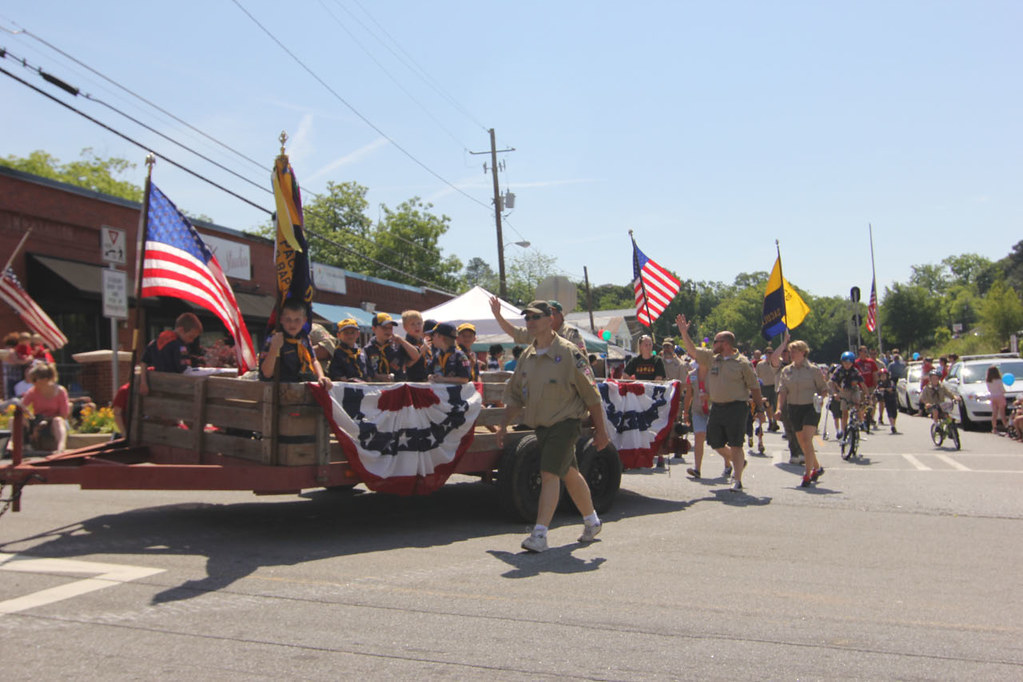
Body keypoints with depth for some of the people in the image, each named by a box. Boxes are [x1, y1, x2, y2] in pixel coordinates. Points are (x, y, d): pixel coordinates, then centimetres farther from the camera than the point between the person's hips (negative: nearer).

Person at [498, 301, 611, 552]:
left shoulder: (569, 353, -12)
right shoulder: (526, 357, 7)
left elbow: (591, 395, -10)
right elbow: (515, 395, 17)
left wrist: (600, 430, -9)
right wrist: (504, 425, 12)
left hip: (566, 422, -7)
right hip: (541, 425, 7)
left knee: (549, 473, -16)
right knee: (569, 473, 17)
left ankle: (539, 534, -13)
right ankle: (592, 521, 34)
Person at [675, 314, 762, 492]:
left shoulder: (742, 363, -6)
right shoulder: (711, 357, 9)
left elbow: (754, 387, -2)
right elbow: (692, 350, 9)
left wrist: (760, 409, -2)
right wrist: (684, 333, -1)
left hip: (736, 407, -6)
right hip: (716, 407, 6)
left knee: (735, 445, -5)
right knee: (715, 443, 12)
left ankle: (737, 481, 4)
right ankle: (738, 462, 37)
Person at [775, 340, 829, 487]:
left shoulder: (813, 369, -1)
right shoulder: (786, 371, 8)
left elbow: (824, 389, 4)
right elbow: (782, 391, 4)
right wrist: (779, 409, -7)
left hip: (811, 407, -4)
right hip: (794, 408, 4)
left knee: (807, 440, -16)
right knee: (802, 443, 10)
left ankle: (807, 475, -13)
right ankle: (817, 468, 32)